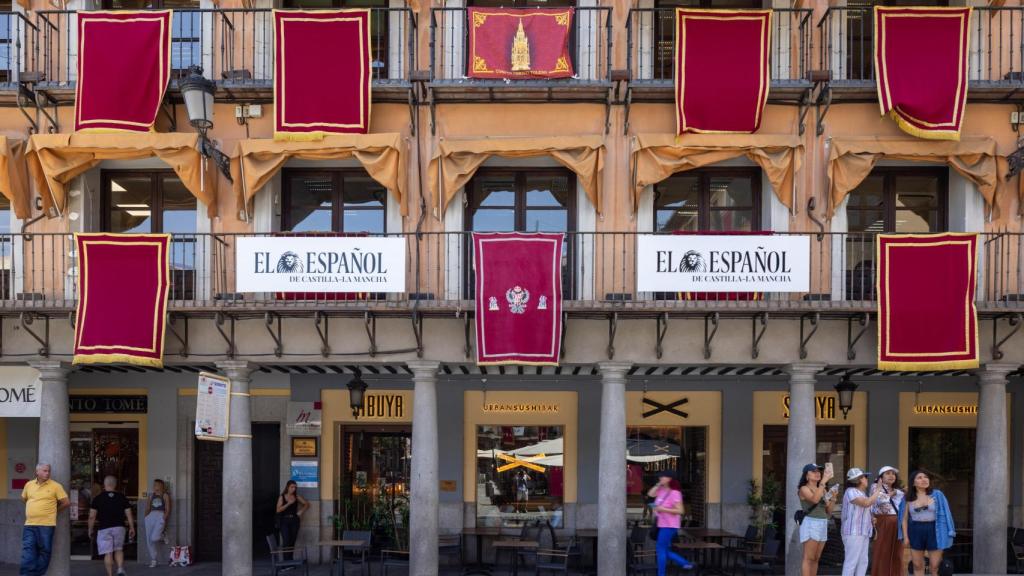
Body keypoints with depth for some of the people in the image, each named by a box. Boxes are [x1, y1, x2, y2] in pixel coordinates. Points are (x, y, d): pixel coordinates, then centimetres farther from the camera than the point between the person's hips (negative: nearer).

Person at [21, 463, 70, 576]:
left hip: (46, 525, -3)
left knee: (44, 552, 1)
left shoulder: (55, 486, -3)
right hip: (29, 525, 3)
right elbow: (24, 499, 27)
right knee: (28, 552, -3)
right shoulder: (29, 484, 9)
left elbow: (66, 503, -1)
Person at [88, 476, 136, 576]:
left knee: (108, 553, 1)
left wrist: (91, 530, 8)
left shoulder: (98, 498, -2)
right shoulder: (122, 497, 4)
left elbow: (92, 516, -4)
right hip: (119, 527, 2)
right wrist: (132, 528, 11)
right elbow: (129, 514, 3)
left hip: (104, 529, -2)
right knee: (118, 550, 16)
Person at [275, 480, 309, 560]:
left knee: (292, 542, 2)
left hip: (294, 521, 3)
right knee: (286, 542, -14)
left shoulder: (296, 497, 8)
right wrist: (288, 503, -16)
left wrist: (301, 511, 2)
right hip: (284, 521, -3)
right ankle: (287, 561, -14)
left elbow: (306, 504, 17)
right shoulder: (282, 497, 1)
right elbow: (278, 510, -8)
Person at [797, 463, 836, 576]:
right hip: (810, 524, -7)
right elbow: (815, 499, -27)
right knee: (808, 559, -10)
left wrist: (830, 500, -3)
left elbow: (829, 512, 16)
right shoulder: (804, 489, -6)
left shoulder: (823, 490, 14)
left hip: (823, 525, 7)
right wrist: (824, 481, -26)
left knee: (816, 559, 7)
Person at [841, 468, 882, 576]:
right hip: (853, 532, -10)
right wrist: (878, 490, -14)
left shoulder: (862, 493, 18)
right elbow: (866, 503, -24)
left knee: (863, 561, 9)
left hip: (863, 532, 10)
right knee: (851, 562, -11)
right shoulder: (851, 491, -11)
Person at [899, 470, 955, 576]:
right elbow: (904, 518, 7)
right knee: (918, 566, 6)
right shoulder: (909, 498, 5)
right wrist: (905, 537, -1)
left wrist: (945, 534, -7)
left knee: (935, 566, -4)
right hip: (915, 531, 2)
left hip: (933, 531, -2)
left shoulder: (937, 495, 1)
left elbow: (943, 515, 0)